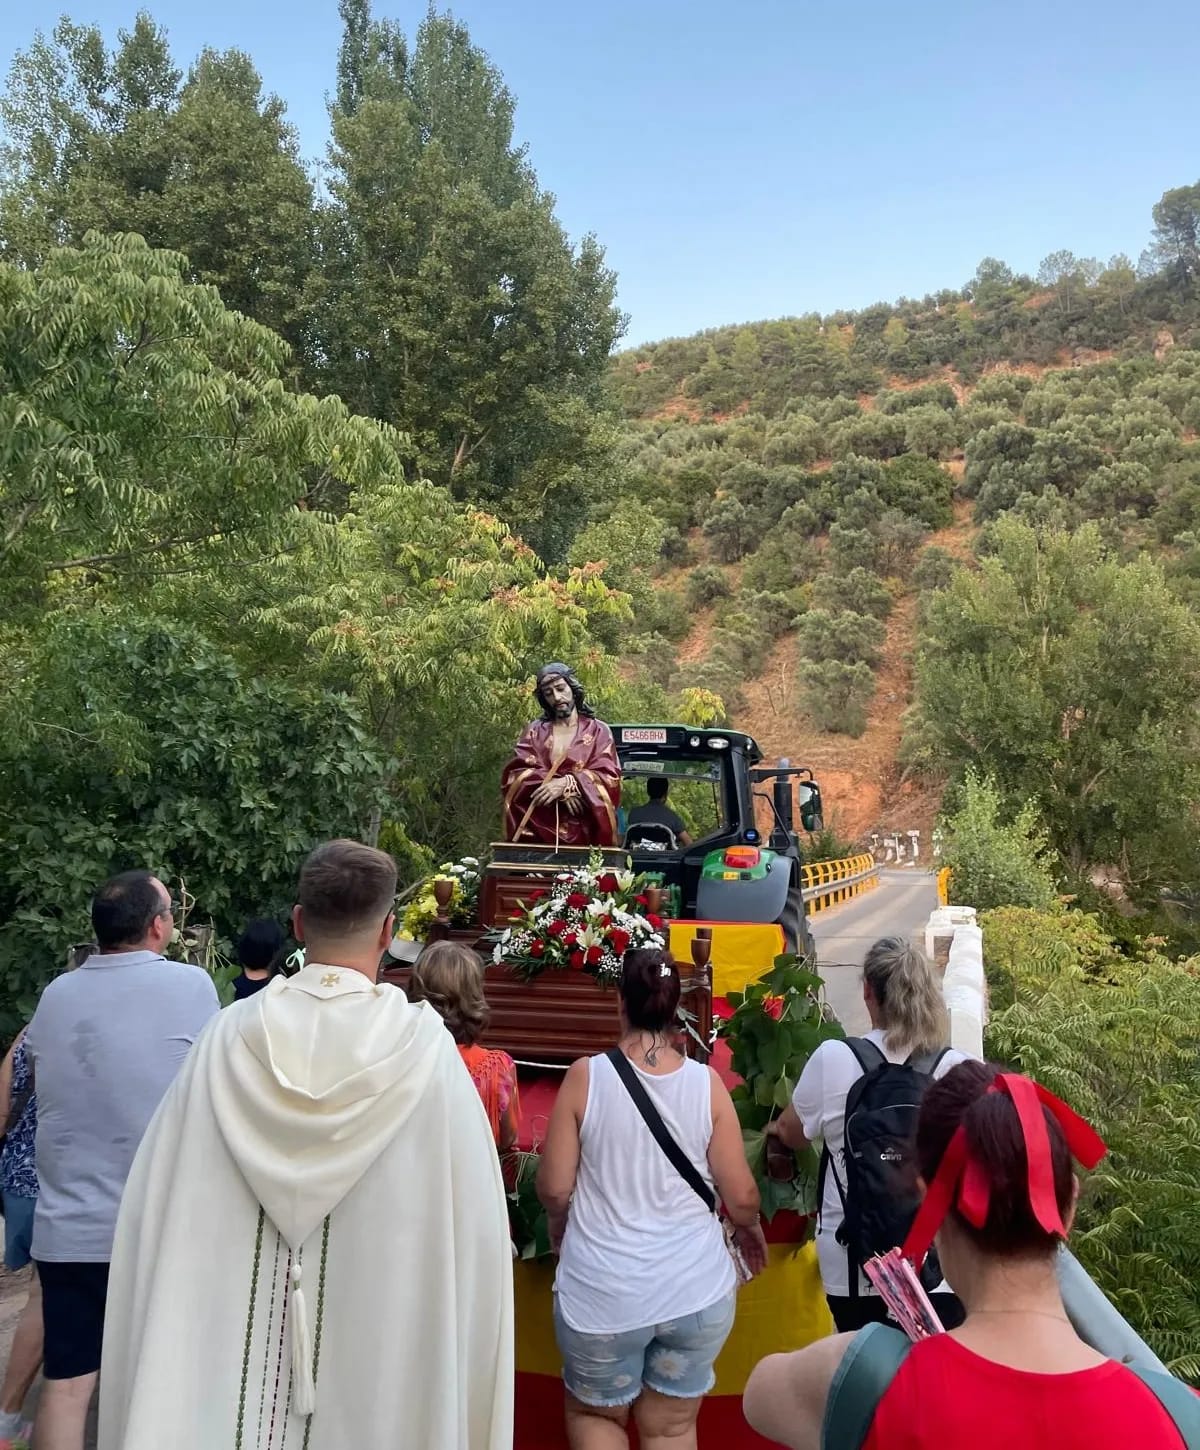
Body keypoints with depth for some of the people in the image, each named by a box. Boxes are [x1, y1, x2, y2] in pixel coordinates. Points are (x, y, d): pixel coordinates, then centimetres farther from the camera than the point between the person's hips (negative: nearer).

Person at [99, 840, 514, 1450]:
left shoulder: (232, 1034, -9)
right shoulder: (424, 1047, -15)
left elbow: (159, 1208, -2)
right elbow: (468, 1225, -12)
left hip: (219, 1341, 2)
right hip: (378, 1349, -2)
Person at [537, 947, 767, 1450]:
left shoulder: (585, 1077, -12)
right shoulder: (707, 1083, -7)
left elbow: (554, 1188, -7)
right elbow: (740, 1195, -3)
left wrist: (559, 1221, 15)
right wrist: (750, 1229, 19)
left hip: (602, 1291, -1)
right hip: (695, 1290, 2)